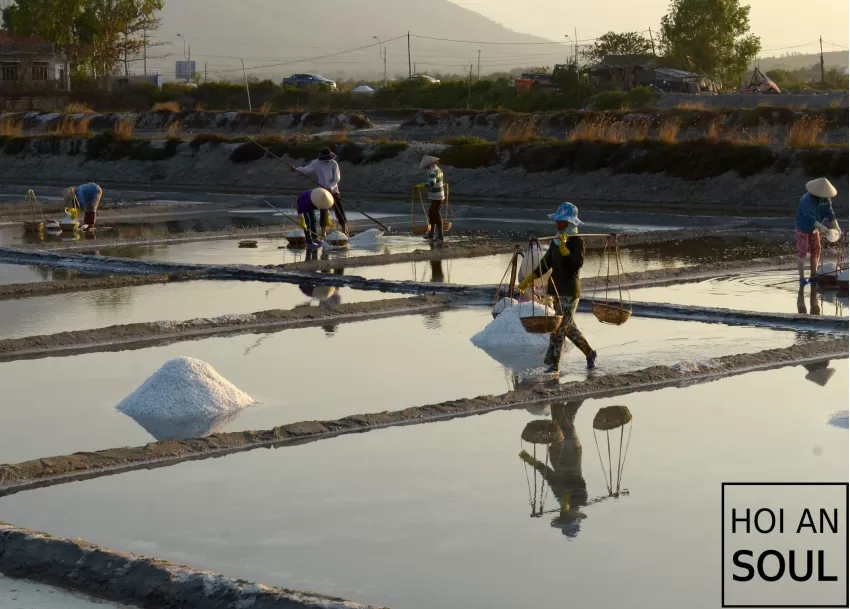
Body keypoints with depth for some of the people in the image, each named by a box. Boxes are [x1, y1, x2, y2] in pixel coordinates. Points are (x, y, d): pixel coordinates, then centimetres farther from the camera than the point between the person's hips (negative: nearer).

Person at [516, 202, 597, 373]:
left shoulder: (577, 241, -10)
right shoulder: (556, 241, 11)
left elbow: (577, 263, -24)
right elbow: (545, 265, 16)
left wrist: (563, 248, -29)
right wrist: (527, 281, 12)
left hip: (570, 291, -8)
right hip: (555, 290, 8)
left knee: (558, 328, -10)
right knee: (568, 327, 15)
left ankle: (554, 364, -6)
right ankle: (590, 354, 31)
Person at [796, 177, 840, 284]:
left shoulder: (826, 199, -10)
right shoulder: (806, 200, -30)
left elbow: (830, 213, -10)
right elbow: (810, 218, -36)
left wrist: (836, 227, -22)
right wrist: (822, 227, -44)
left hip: (814, 228, 6)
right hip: (803, 228, -6)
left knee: (816, 251, 6)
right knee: (802, 252, -5)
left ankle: (813, 276, 15)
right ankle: (802, 278, -1)